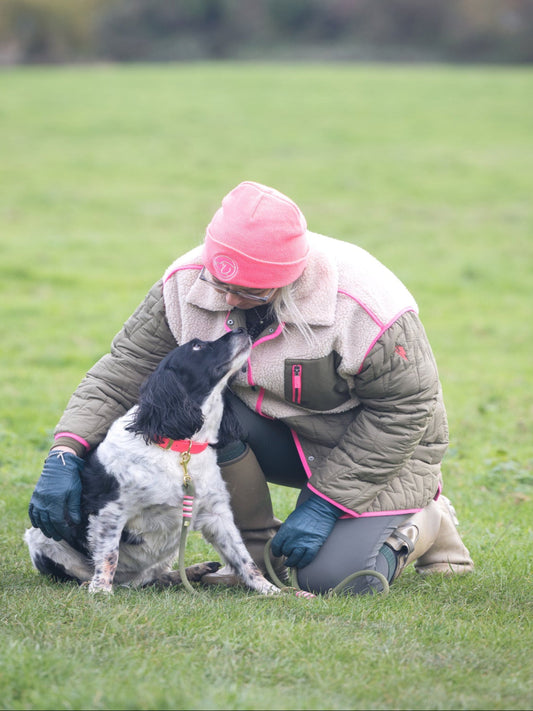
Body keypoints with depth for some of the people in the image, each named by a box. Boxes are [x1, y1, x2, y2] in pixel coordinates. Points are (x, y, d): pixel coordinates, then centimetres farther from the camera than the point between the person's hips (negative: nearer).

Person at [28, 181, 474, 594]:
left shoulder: (366, 307, -33)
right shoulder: (188, 283, -19)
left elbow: (403, 409, -22)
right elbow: (126, 367, -12)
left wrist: (324, 503, -22)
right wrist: (66, 453, -26)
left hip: (381, 446, -5)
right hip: (279, 432, 5)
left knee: (330, 580, -23)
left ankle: (426, 519, 10)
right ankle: (258, 550, -6)